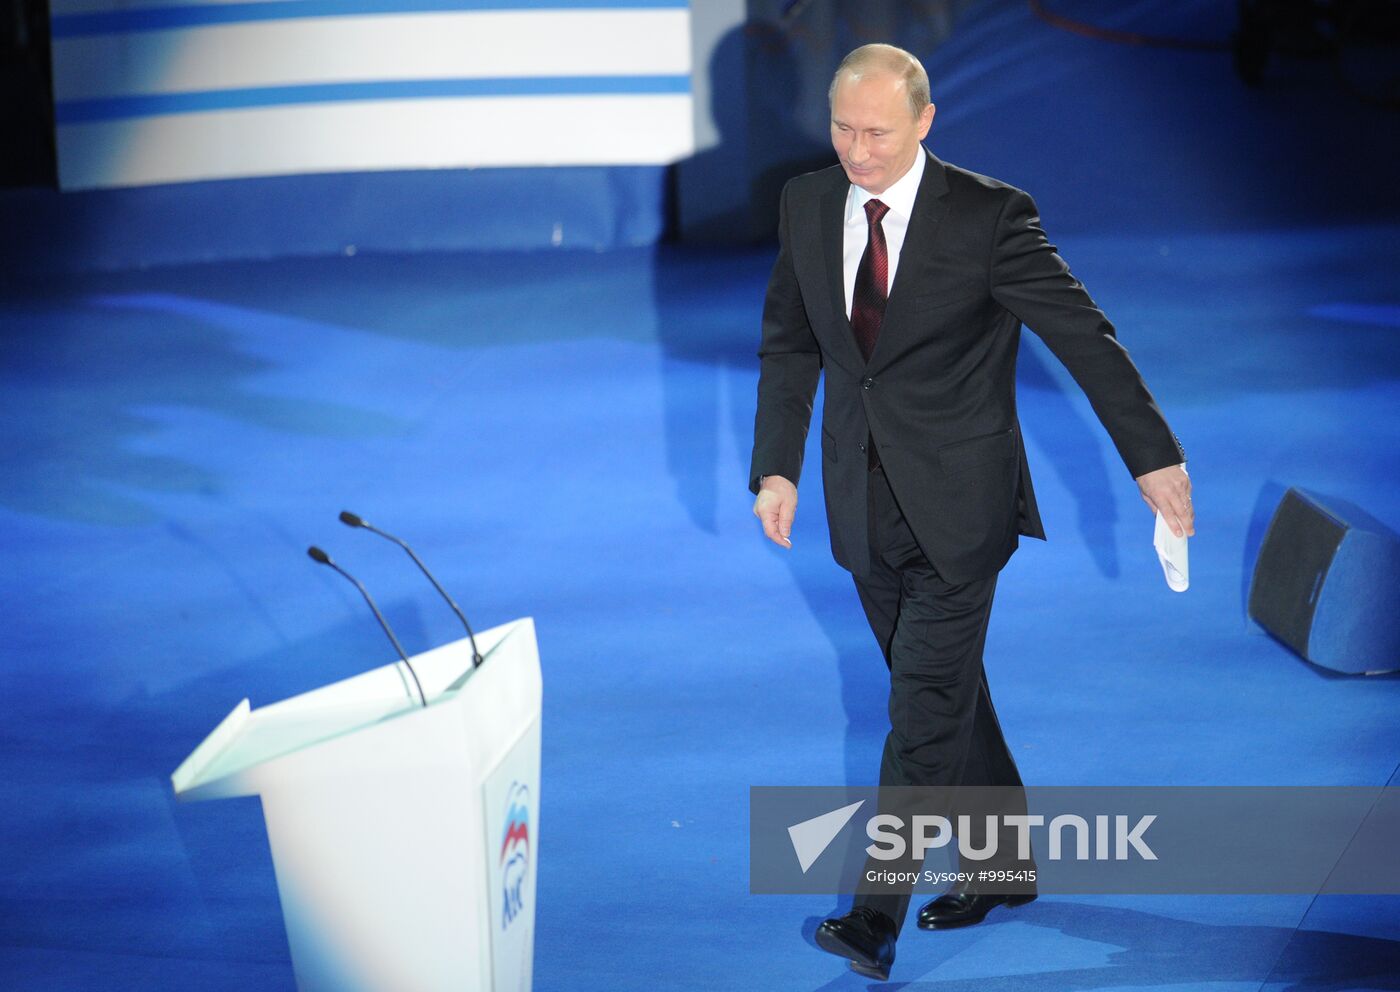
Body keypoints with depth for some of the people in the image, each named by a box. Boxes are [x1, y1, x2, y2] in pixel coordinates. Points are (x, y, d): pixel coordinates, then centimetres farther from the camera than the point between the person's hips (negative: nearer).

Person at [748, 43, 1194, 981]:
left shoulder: (989, 214, -13)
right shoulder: (806, 206, 2)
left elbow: (1083, 334, -8)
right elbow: (789, 348, 11)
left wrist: (1154, 457, -7)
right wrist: (776, 468, 2)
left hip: (958, 506, -5)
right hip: (866, 508, 5)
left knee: (926, 708, -9)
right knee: (948, 696, 17)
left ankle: (876, 918, -8)